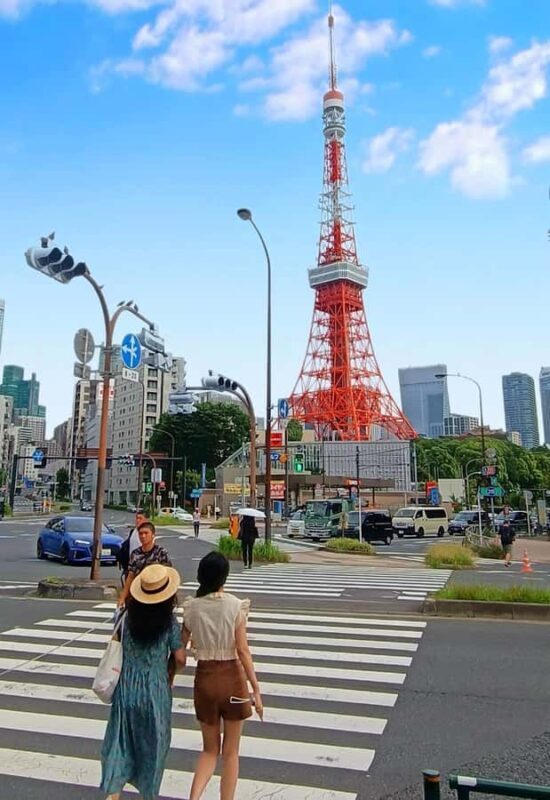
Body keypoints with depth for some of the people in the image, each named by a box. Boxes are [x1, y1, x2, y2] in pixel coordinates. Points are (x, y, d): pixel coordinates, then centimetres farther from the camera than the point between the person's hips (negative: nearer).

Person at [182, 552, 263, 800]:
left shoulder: (191, 607, -6)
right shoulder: (235, 606, -13)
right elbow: (242, 651, -14)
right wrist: (256, 689, -8)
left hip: (204, 677, 3)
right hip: (231, 677, -2)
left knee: (210, 749, 20)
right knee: (230, 751, 16)